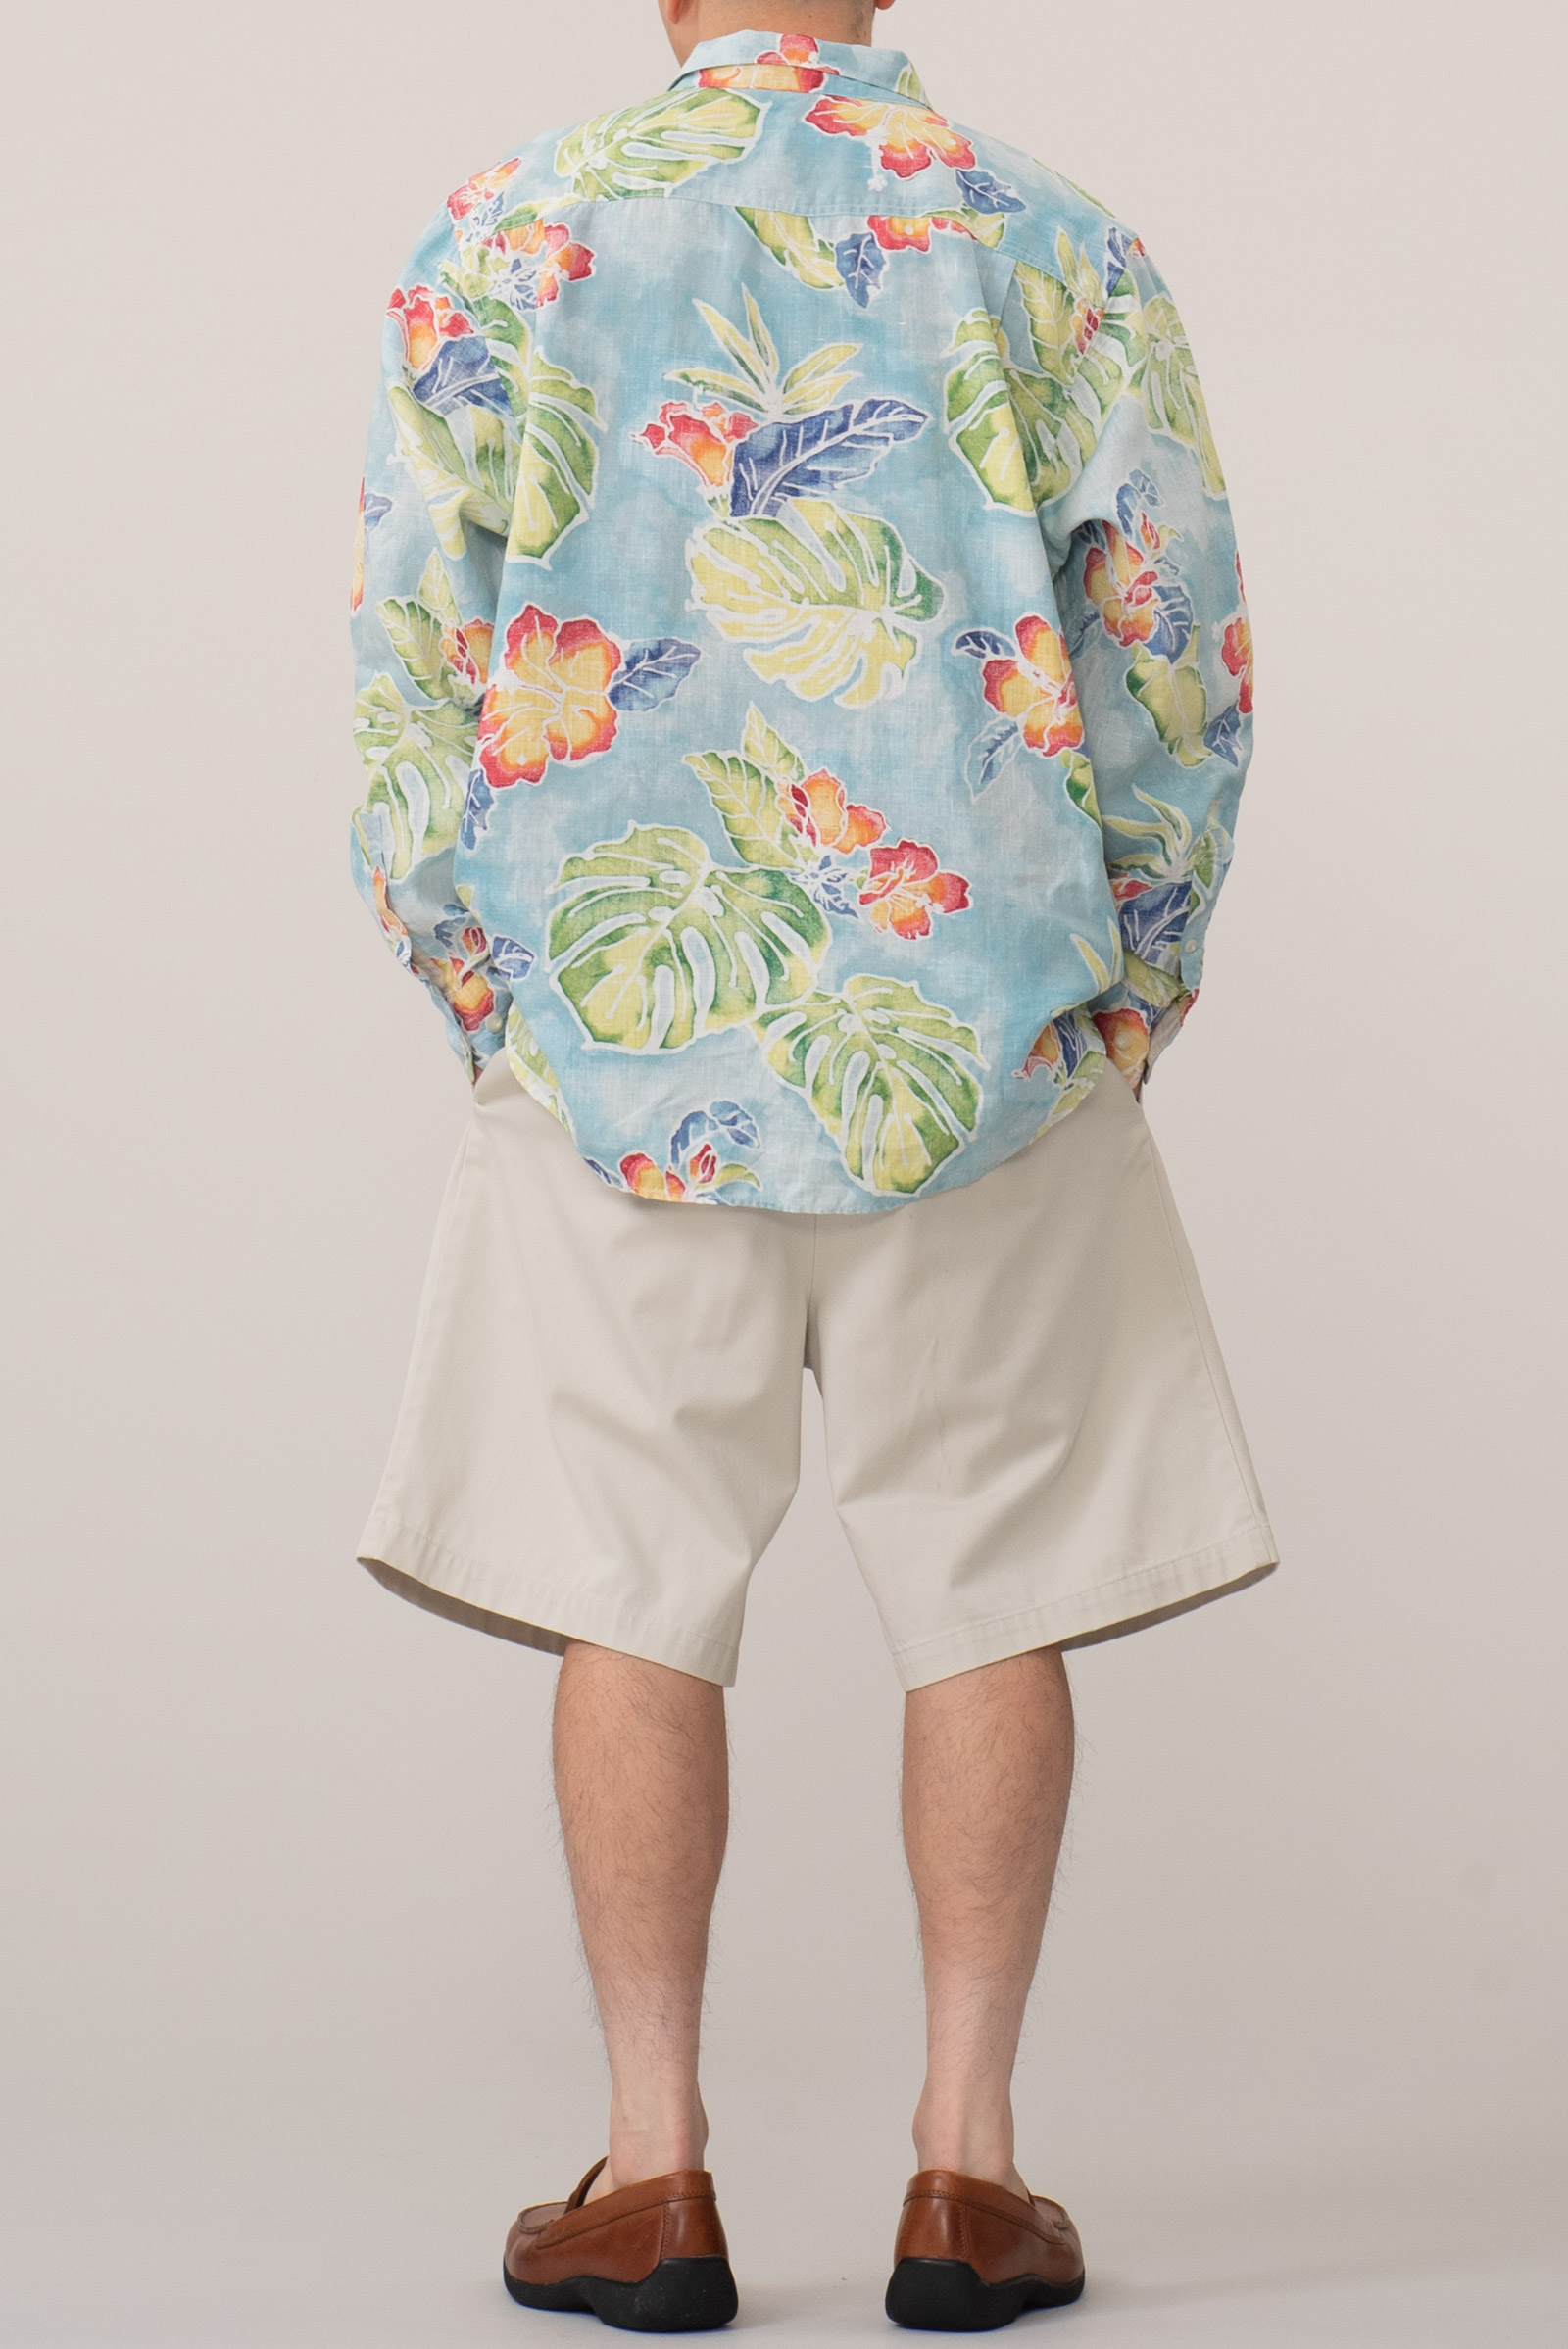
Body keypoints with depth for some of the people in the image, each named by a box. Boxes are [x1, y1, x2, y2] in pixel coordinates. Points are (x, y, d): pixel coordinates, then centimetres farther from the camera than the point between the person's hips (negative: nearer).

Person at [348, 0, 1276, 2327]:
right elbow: (1180, 665, 0)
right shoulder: (1060, 252, 1)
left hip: (619, 1030, 0)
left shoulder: (509, 239, 0)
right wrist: (1122, 1001, 11)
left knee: (634, 1596, 7)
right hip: (987, 1030, 0)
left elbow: (411, 662, -1)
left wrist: (478, 994, 9)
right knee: (989, 1590, 7)